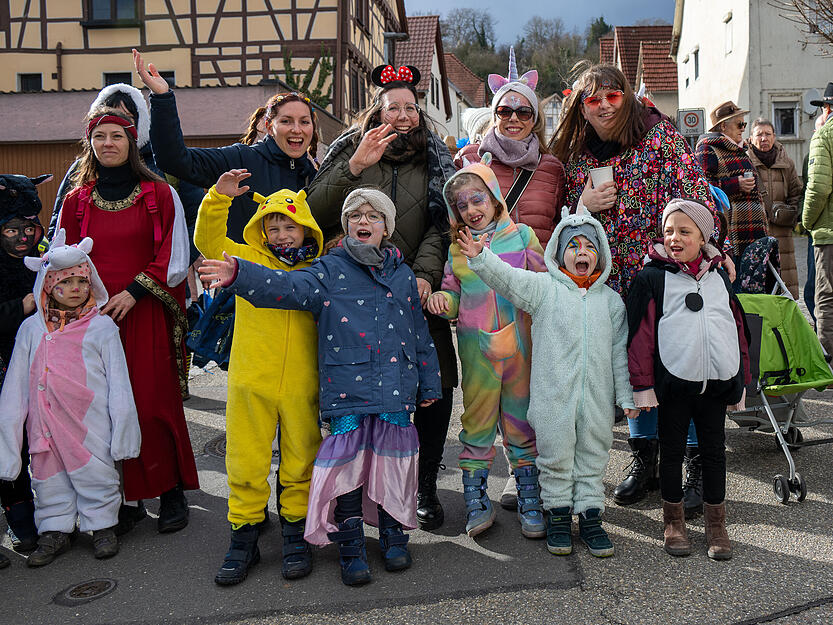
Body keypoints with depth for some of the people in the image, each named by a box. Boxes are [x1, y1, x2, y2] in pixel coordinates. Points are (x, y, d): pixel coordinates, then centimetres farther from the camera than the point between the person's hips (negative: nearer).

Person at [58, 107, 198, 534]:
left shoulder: (159, 195, 4)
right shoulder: (77, 200, 13)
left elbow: (174, 258, 0)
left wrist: (134, 292, -10)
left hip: (146, 315, -3)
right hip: (96, 317, 3)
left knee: (154, 403, -5)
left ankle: (171, 493, 9)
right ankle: (127, 498, 10)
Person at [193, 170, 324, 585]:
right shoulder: (248, 259, 7)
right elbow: (208, 240, -1)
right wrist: (218, 197, -9)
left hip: (301, 387, 1)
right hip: (250, 383, 0)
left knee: (300, 462, 10)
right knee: (246, 463, 6)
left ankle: (295, 533, 26)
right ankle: (244, 537, 21)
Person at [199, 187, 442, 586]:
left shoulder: (403, 275, 12)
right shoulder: (330, 270, 4)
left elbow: (419, 333, 17)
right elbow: (289, 287, -11)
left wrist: (428, 384, 18)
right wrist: (240, 275, -27)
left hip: (396, 386, 2)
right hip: (346, 386, -2)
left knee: (392, 459, 6)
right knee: (347, 462, -2)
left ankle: (394, 536, 26)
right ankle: (351, 546, 14)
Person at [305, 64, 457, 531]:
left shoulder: (435, 161, 14)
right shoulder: (349, 155, 12)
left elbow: (441, 226, 1)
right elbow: (316, 215, -1)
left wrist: (425, 273, -16)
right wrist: (354, 167, -12)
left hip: (417, 295, 1)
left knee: (436, 387, -4)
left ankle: (426, 485, 15)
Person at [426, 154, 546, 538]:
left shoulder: (521, 235, 5)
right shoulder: (457, 246, 9)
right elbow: (453, 290, 13)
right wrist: (443, 300, -7)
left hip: (518, 344, -1)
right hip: (476, 348, 1)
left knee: (521, 422, 7)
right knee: (477, 420, 5)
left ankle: (529, 501, 20)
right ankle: (476, 502, 18)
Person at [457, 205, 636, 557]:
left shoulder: (611, 300, 9)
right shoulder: (544, 287, 0)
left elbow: (620, 352, 10)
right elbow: (507, 278, -16)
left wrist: (625, 395, 7)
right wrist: (480, 257, -33)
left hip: (597, 396, 3)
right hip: (553, 394, -3)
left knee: (593, 455, 12)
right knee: (555, 455, 8)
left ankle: (590, 515, 26)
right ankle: (558, 513, 25)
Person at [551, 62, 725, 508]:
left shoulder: (658, 132, -2)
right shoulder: (576, 156, 9)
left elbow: (694, 192, -7)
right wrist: (584, 205, -6)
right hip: (616, 277, 4)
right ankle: (644, 460, 25)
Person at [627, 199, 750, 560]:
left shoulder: (719, 279, 9)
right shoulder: (652, 278, -4)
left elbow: (738, 328, 15)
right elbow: (640, 333, -6)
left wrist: (740, 380, 13)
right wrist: (643, 384, -9)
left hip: (716, 382, 3)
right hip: (673, 382, -3)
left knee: (714, 450, 11)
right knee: (672, 451, 9)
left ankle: (716, 523, 25)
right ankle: (673, 522, 23)